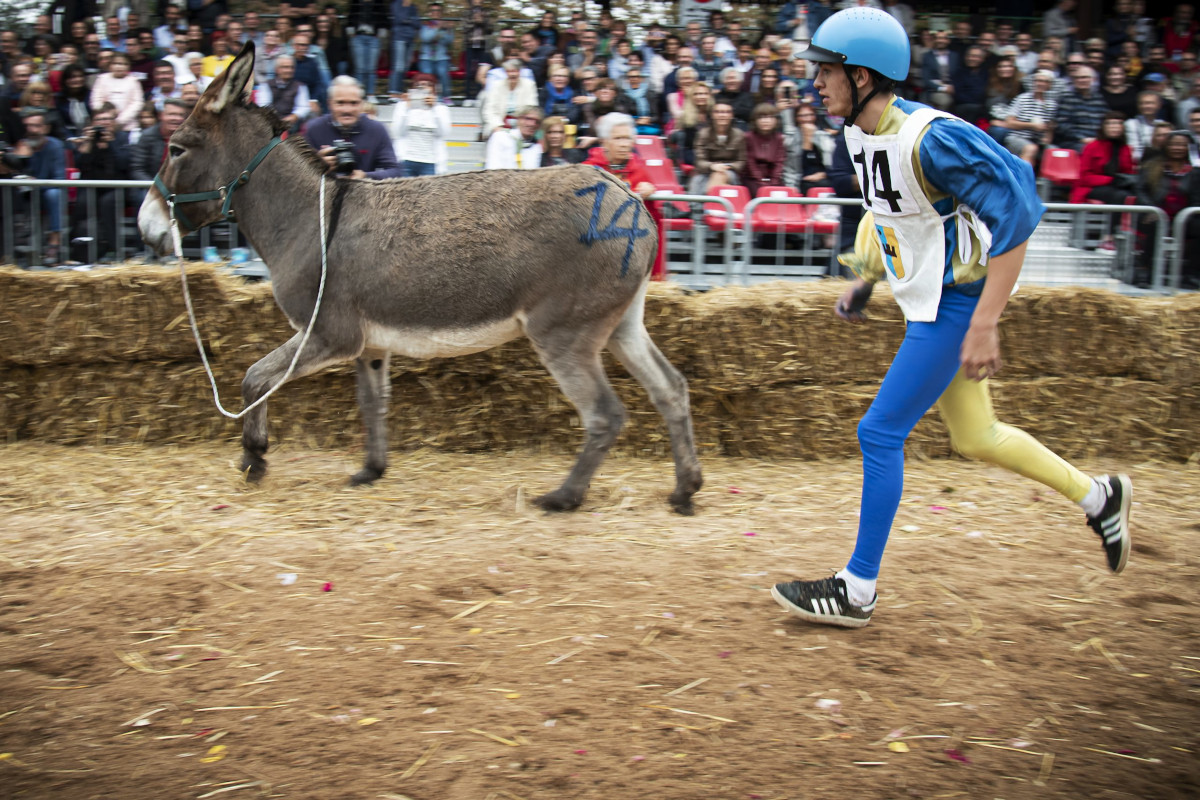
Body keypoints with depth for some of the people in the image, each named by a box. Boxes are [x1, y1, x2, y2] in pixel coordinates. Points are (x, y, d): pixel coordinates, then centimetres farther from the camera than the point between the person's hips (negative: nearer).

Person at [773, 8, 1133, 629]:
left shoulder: (932, 139, -26)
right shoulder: (859, 131, 2)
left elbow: (1017, 216, -28)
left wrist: (983, 325, -30)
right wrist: (864, 279, 18)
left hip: (955, 304, -9)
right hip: (925, 300, 9)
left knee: (880, 433, -6)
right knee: (973, 436, 17)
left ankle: (858, 590, 5)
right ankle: (1099, 498, 35)